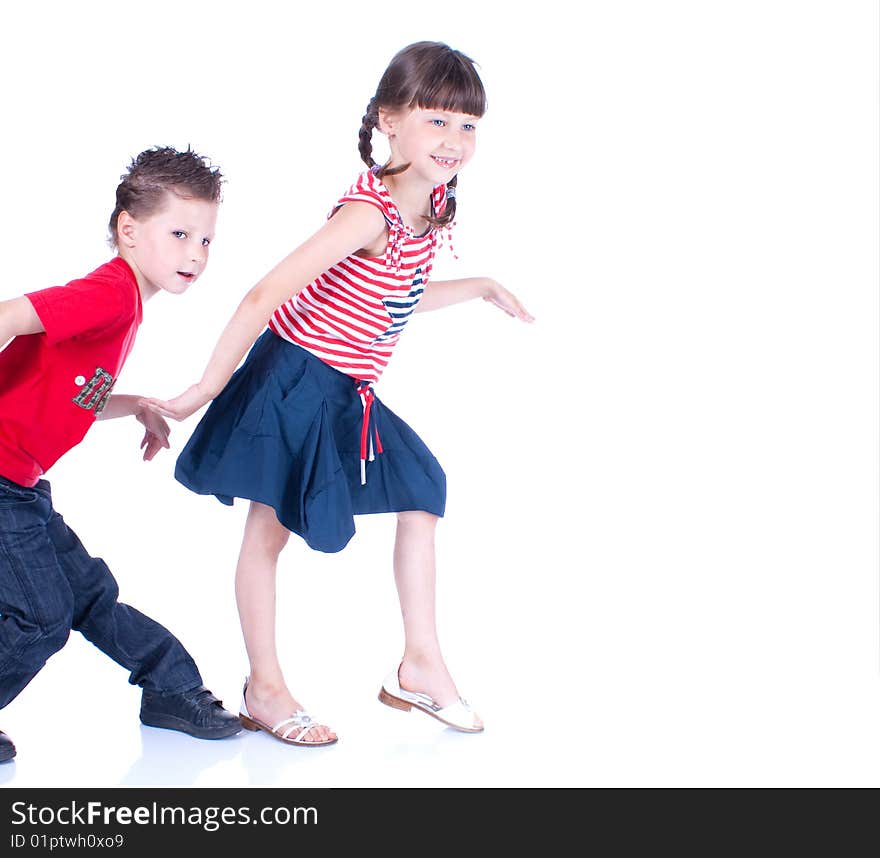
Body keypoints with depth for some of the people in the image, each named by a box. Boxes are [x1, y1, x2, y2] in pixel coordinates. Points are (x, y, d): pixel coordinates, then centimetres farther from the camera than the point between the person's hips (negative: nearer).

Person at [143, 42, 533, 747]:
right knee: (269, 529, 2)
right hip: (295, 382, -9)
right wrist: (206, 391, -22)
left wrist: (481, 288, 26)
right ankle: (265, 690, 15)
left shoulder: (433, 206, 2)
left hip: (349, 396, 9)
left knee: (423, 495, 11)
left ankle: (422, 664, 20)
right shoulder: (369, 214, -26)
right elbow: (264, 297, -27)